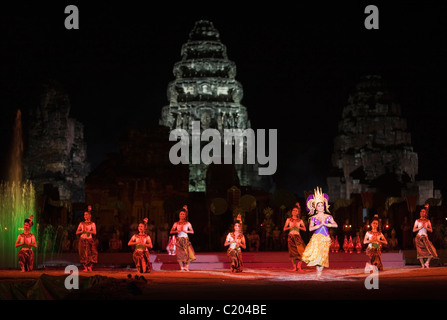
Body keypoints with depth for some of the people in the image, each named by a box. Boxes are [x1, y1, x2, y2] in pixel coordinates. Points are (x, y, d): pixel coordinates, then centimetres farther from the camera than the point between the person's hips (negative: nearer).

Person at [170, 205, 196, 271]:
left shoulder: (187, 223, 8)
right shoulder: (176, 224, 10)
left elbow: (192, 231, 4)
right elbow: (171, 232, 9)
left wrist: (185, 231, -9)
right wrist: (176, 231, -9)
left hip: (186, 239, 0)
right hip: (179, 240, 0)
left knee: (189, 252, -14)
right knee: (180, 254, -6)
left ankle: (186, 266, 2)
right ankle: (181, 267, 3)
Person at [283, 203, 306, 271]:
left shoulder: (300, 221, 10)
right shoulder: (288, 220, 10)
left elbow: (304, 229, 2)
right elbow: (284, 228, 7)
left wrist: (298, 227, -11)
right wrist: (291, 227, -9)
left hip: (297, 237, 0)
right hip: (291, 237, 0)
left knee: (301, 250, -16)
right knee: (292, 252, -4)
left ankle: (299, 265, -6)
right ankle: (294, 267, 2)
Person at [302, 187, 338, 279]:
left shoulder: (328, 217, 10)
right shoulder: (313, 218, 6)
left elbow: (336, 225, -3)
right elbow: (310, 228, -6)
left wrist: (325, 224, -10)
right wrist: (320, 225, -12)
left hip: (325, 238, 1)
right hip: (317, 237, -1)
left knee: (323, 256, -3)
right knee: (316, 254, -18)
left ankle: (319, 273, 7)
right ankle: (318, 270, 4)